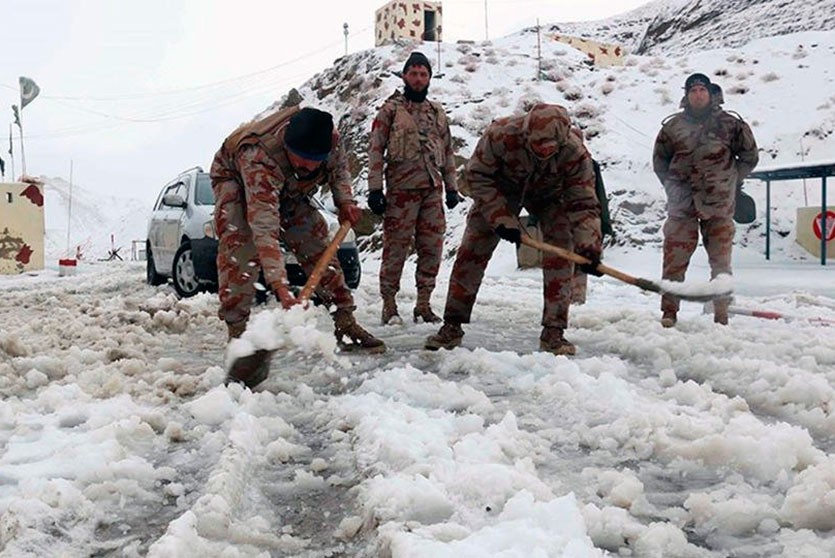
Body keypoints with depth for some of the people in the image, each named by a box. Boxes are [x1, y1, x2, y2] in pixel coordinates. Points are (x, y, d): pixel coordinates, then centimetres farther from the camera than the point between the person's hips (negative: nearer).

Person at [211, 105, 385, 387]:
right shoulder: (260, 157, -47)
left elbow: (339, 167, -1)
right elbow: (264, 228, -53)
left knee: (317, 244, 0)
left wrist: (345, 201, -17)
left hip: (288, 189, 5)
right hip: (236, 178, -5)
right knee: (239, 245, -29)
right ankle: (238, 337, -30)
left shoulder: (330, 139, -30)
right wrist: (281, 289, -61)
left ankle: (346, 325, 12)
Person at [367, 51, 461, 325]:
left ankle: (423, 305, 15)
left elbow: (448, 152, 22)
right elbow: (376, 150, -2)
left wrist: (451, 187, 16)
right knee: (396, 248, -4)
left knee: (431, 249, 5)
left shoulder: (437, 112, 17)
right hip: (401, 189, -5)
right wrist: (375, 189, -9)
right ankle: (389, 305, 6)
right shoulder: (391, 109, 2)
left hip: (433, 190, 5)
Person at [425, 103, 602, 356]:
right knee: (471, 251, -6)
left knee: (560, 255, -14)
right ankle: (452, 326, 4)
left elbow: (583, 203, -25)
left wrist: (589, 247, -38)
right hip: (500, 190, 0)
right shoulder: (501, 134, -38)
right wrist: (501, 219, -29)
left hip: (549, 195, 1)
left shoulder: (575, 153, -34)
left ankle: (553, 332, -5)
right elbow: (477, 175, -23)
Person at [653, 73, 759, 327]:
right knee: (674, 260, -3)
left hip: (719, 204, 0)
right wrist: (673, 187, 6)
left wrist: (730, 182, 5)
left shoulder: (730, 124, 3)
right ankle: (669, 312, 7)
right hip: (682, 205, 0)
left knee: (721, 261, 5)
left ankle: (722, 314, 14)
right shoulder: (673, 126, 6)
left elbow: (749, 157, 12)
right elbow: (659, 160, 17)